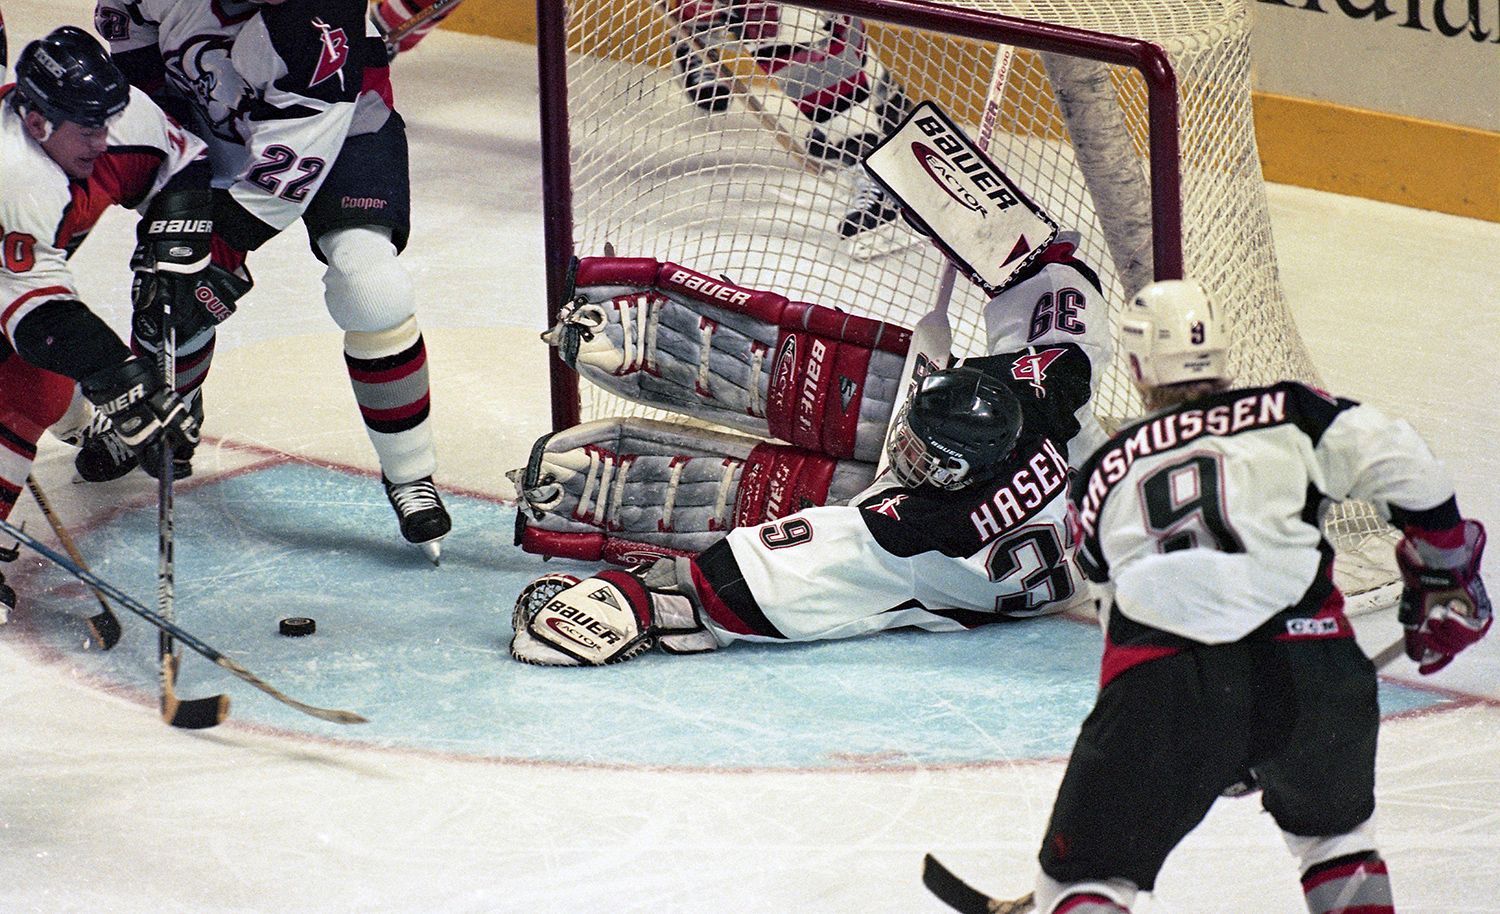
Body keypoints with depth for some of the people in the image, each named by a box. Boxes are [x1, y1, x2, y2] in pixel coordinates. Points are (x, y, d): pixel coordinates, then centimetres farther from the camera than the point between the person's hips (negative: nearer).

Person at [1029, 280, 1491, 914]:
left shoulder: (1103, 474, 27)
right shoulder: (1284, 414, 20)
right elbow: (1394, 458, 5)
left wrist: (1207, 743, 42)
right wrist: (1444, 575, 18)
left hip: (1160, 679, -1)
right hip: (1307, 668, 1)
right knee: (1335, 834, 31)